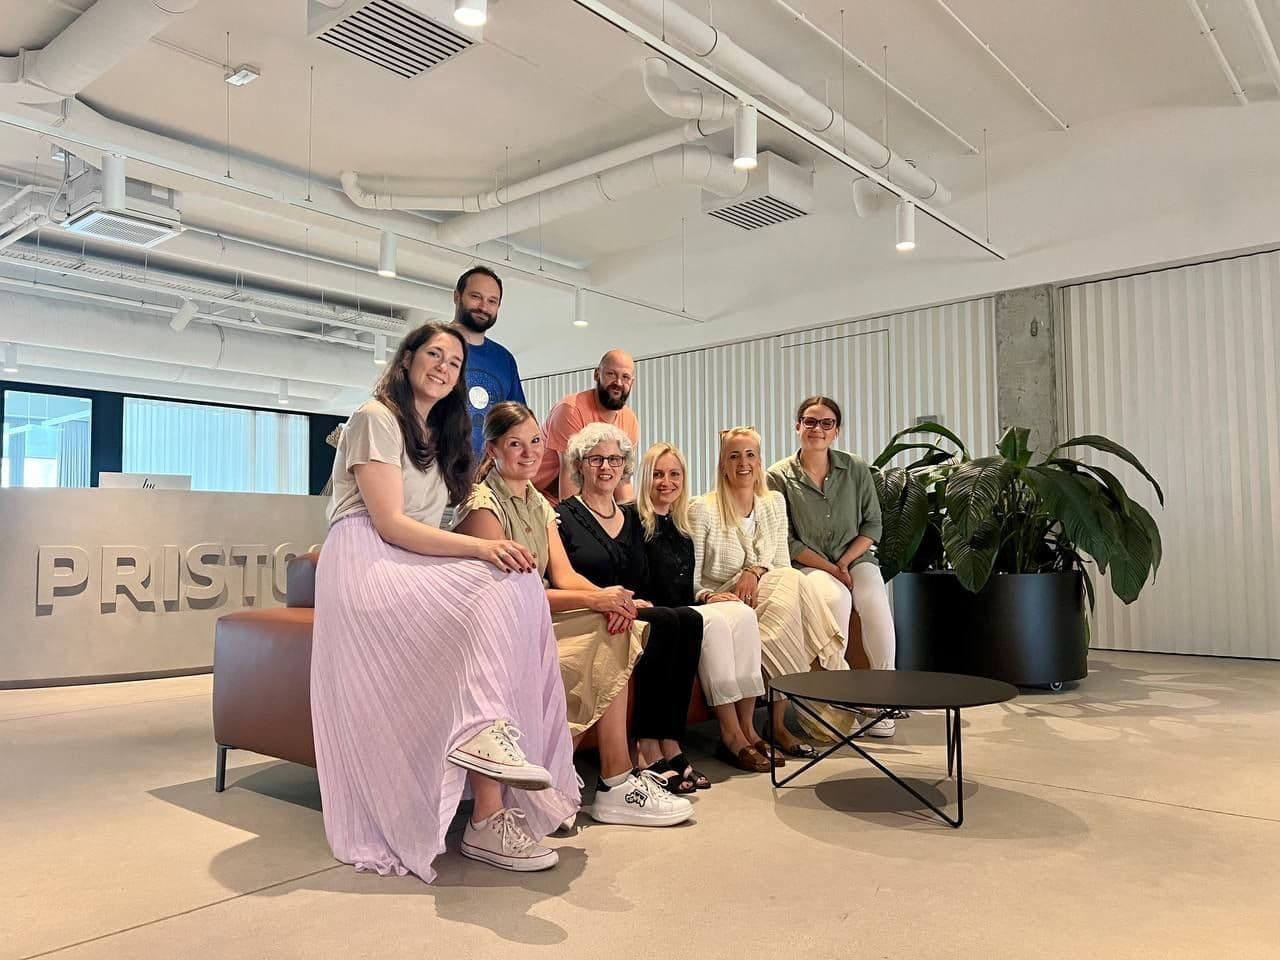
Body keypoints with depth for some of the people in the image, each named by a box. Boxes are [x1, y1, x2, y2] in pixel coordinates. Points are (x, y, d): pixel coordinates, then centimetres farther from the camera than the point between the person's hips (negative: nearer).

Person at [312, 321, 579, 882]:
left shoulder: (441, 435, 24)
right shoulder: (376, 419, -2)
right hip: (367, 562, -7)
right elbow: (390, 524, -14)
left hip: (417, 566, 7)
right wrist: (479, 547, -26)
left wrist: (485, 552, -5)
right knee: (495, 592, -29)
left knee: (516, 586, -23)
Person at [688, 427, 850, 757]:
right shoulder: (702, 510, -4)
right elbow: (690, 578, -5)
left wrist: (755, 571, -14)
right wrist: (709, 597, -25)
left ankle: (780, 724, -25)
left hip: (768, 604, 5)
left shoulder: (774, 503, 12)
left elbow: (782, 565, 7)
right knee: (790, 582, -29)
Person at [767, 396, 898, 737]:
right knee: (837, 598, -33)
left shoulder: (857, 470, 4)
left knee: (874, 601, -29)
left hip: (855, 558, 2)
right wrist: (829, 568, -13)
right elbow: (786, 541, -5)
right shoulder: (779, 476, -3)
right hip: (808, 565, -2)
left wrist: (845, 562, -10)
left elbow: (872, 525, 5)